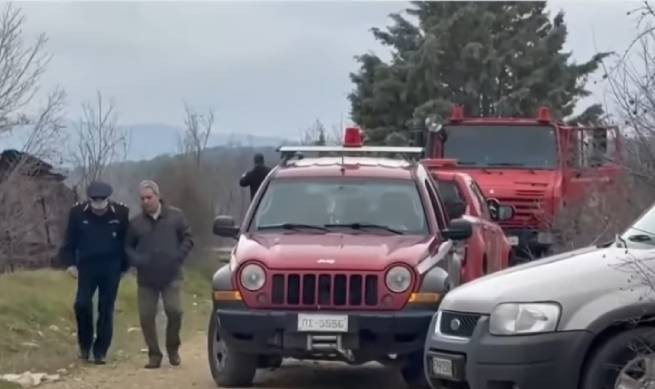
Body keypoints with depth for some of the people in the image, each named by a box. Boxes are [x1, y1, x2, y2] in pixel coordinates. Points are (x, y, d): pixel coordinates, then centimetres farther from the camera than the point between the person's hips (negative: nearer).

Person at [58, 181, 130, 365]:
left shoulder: (121, 212, -8)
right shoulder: (78, 212, -6)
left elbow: (126, 241, 3)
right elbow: (70, 241, 3)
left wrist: (124, 266, 4)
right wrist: (70, 263, -6)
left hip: (111, 267, 0)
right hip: (87, 265, 0)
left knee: (106, 309, 0)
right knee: (82, 304, -13)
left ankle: (100, 351, 10)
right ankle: (85, 344, 9)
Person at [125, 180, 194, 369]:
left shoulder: (175, 216, 3)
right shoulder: (136, 222, 7)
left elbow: (187, 239, 5)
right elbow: (128, 246, 16)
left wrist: (178, 257, -9)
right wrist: (137, 261, -4)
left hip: (171, 277, -2)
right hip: (146, 280, 2)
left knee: (174, 311, -15)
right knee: (146, 317, -1)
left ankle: (173, 348, 8)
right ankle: (154, 354, 12)